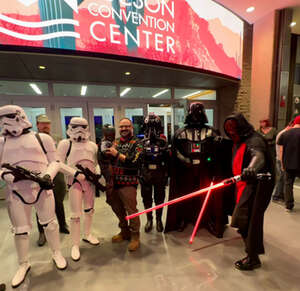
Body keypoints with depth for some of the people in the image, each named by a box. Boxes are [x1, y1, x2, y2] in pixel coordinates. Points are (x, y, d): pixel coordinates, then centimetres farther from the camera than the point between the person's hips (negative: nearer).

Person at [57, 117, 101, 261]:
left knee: (89, 210, 17)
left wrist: (97, 173, -1)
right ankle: (75, 245, 20)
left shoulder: (92, 145, 10)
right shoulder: (65, 143, -1)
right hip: (75, 180, -4)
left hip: (90, 180, 5)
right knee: (76, 214, 1)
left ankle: (87, 235, 38)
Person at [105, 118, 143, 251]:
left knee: (131, 210, 0)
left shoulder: (136, 144, -4)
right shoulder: (115, 142, 13)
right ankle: (124, 232, 38)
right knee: (117, 209, 17)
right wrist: (104, 152, -2)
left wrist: (117, 154, -20)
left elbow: (134, 162, -19)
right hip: (114, 182, 6)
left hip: (128, 183, -6)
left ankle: (135, 236, 20)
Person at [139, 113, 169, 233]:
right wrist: (140, 175, -4)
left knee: (159, 199, 12)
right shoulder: (142, 143, 0)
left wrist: (166, 176, -3)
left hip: (160, 175, -1)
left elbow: (167, 161, -1)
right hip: (146, 175, 1)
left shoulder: (163, 143, -2)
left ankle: (159, 220, 32)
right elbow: (138, 161, 0)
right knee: (147, 199, 13)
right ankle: (149, 220, 33)